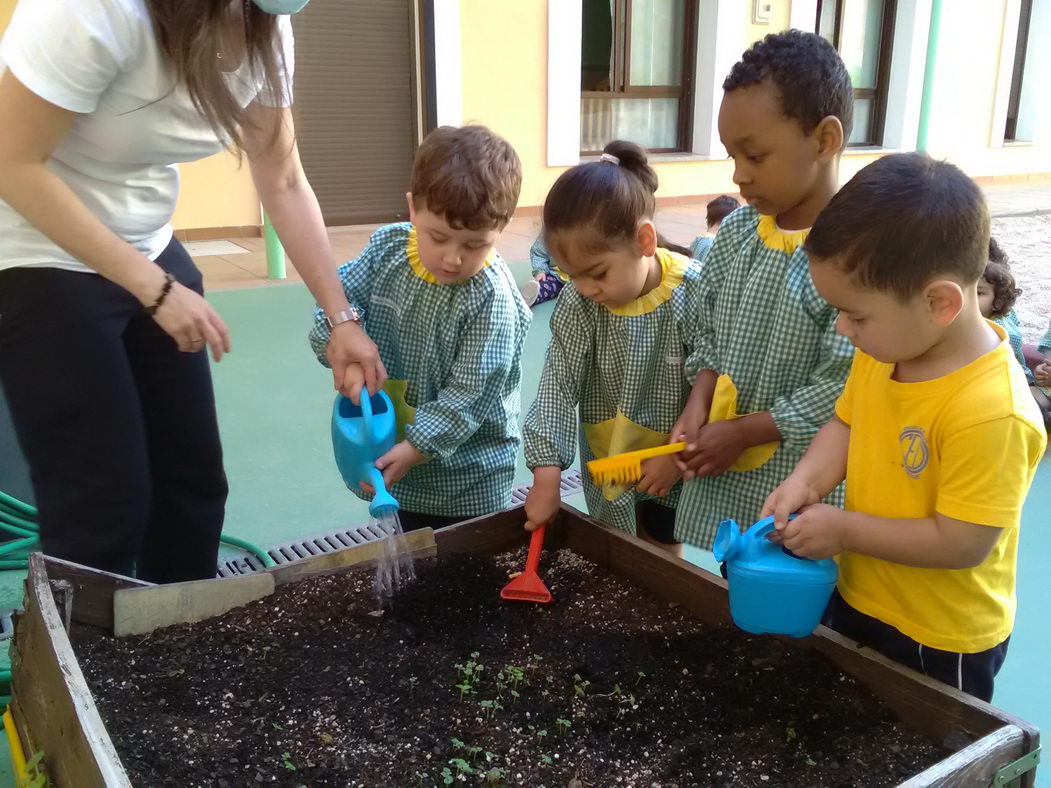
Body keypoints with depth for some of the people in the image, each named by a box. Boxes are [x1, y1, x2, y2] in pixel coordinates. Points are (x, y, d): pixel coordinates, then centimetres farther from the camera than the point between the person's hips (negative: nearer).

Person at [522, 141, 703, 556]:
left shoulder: (694, 292, -24)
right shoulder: (578, 303, -17)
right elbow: (558, 384, -17)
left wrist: (679, 455, -18)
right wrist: (547, 473, -23)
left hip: (675, 461, -2)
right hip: (606, 457, 2)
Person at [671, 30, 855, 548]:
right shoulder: (735, 231, 2)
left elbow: (843, 389, -20)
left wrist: (742, 432, -15)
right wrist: (698, 407, -6)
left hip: (802, 491, -6)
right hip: (719, 476, 6)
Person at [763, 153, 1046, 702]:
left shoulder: (991, 411, -33)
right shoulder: (885, 351, -10)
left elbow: (961, 543, -29)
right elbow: (846, 423, 5)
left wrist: (844, 530, -22)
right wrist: (807, 480, -13)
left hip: (940, 640, -7)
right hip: (857, 600, 8)